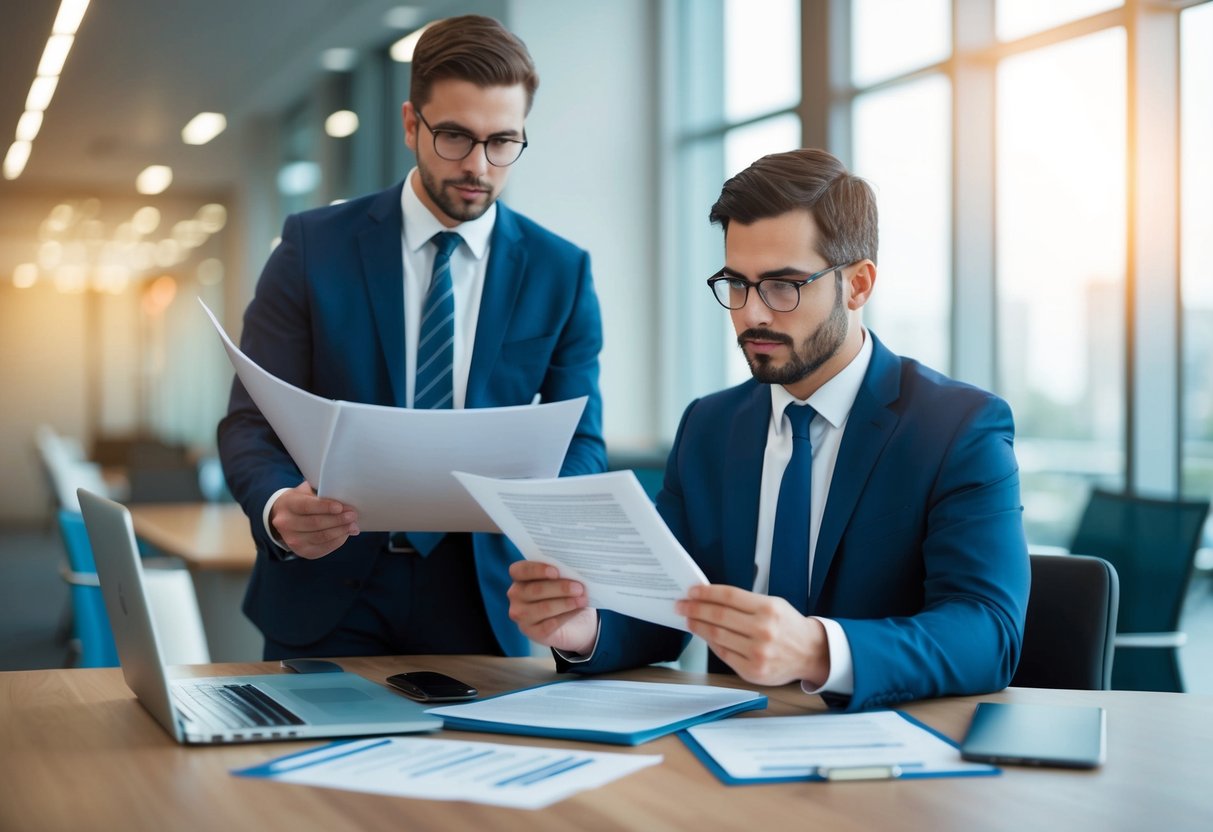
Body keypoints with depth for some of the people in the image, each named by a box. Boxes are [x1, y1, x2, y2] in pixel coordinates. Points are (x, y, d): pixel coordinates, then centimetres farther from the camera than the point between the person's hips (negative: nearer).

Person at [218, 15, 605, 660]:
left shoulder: (561, 273, 1)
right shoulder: (313, 246, -3)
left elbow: (579, 444, 2)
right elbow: (250, 424, -5)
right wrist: (278, 508, -28)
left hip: (480, 600, 1)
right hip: (327, 591, -1)